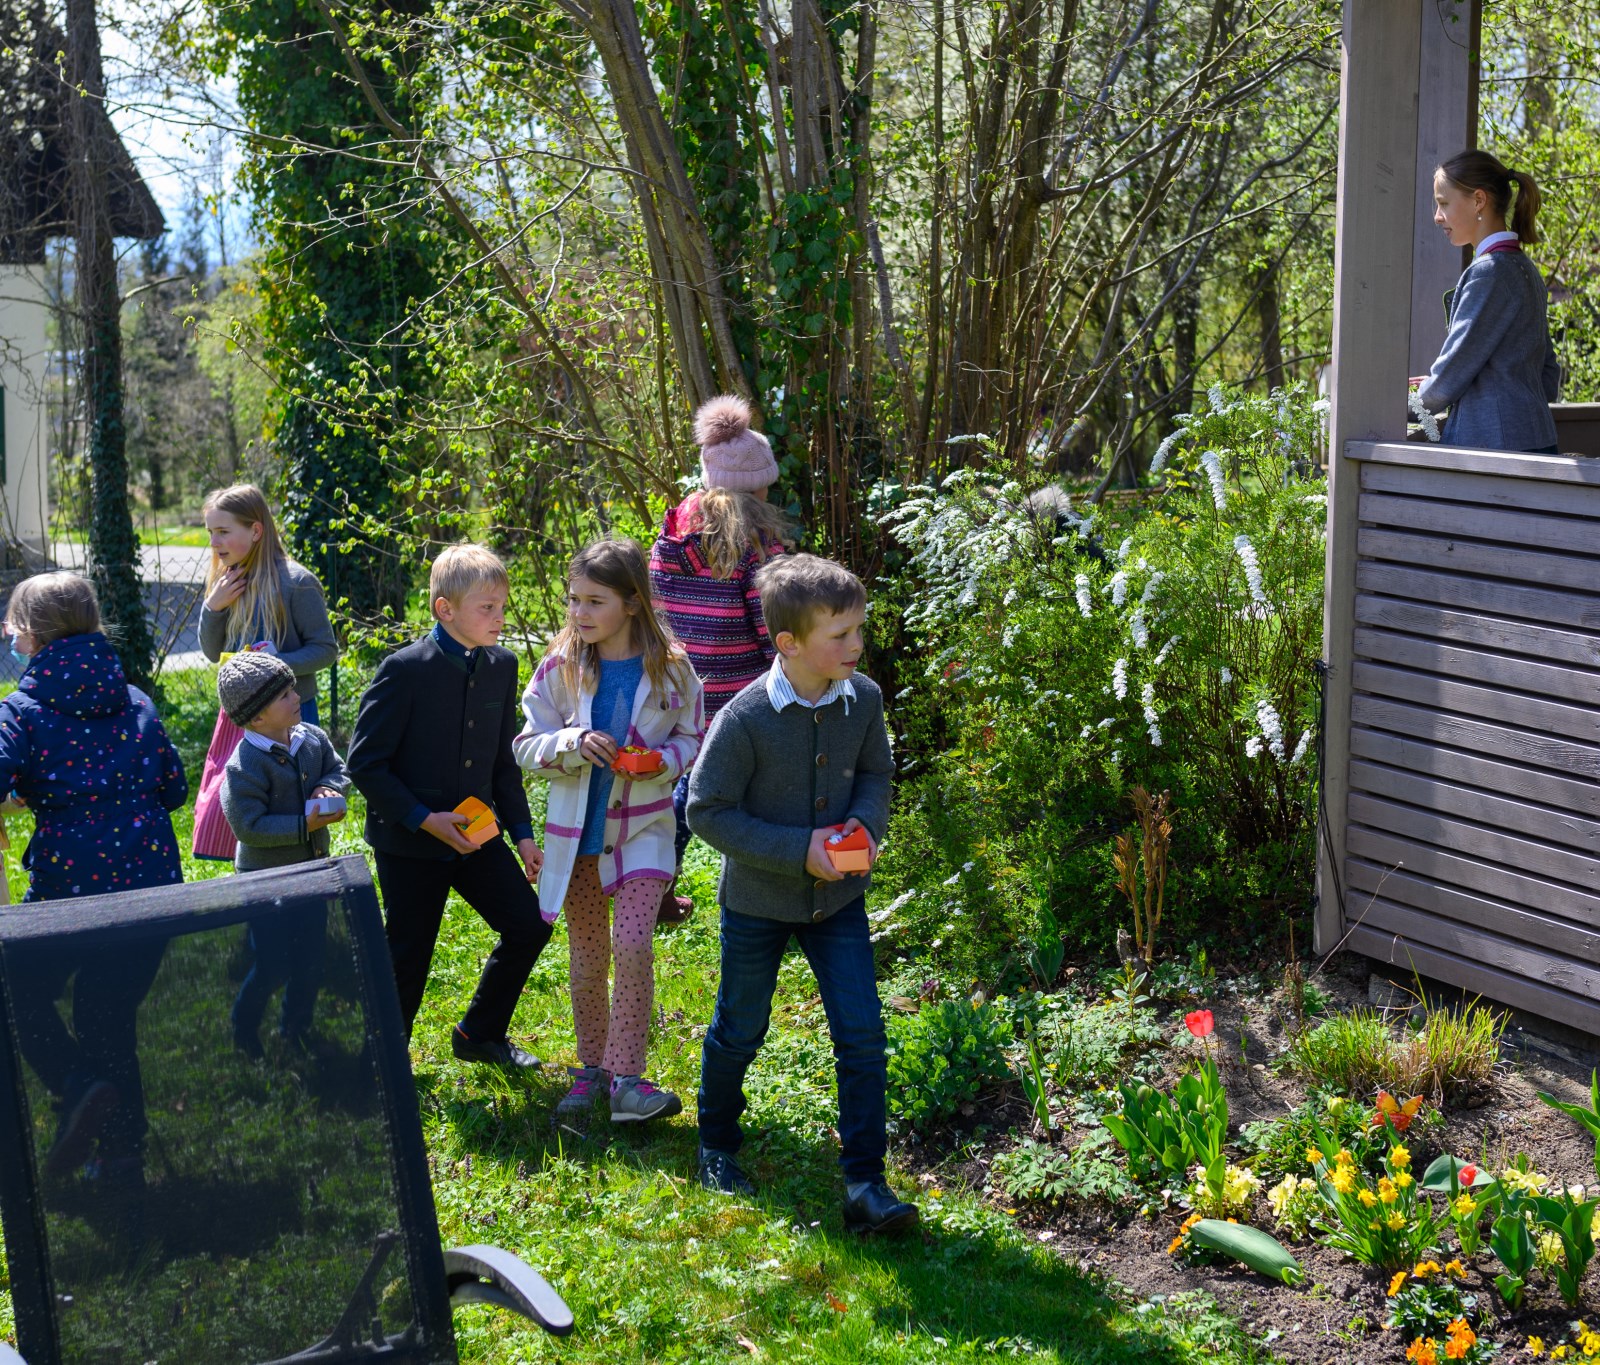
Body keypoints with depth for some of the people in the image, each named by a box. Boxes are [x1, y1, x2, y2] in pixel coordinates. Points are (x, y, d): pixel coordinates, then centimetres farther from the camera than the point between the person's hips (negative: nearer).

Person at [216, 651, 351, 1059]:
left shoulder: (313, 739, -2)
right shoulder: (245, 766, -24)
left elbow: (338, 770, 12)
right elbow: (249, 827, -25)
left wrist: (329, 789, -11)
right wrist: (304, 825, -27)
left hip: (311, 869, 7)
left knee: (311, 960, 15)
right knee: (272, 966, -1)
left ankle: (296, 1031, 33)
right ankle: (243, 1035, 24)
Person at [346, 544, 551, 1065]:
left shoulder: (502, 667, 2)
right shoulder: (405, 670, -17)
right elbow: (364, 763, -15)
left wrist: (522, 833, 5)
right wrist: (424, 820, -20)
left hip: (475, 832, 6)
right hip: (409, 842, -6)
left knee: (529, 926, 3)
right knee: (408, 954, 2)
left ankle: (479, 1034, 23)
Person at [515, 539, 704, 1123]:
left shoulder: (670, 668, -8)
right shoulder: (561, 668, -6)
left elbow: (691, 739, 3)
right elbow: (527, 745, -2)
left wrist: (661, 761, -18)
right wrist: (573, 742, -22)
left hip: (643, 826, -2)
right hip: (576, 825, 2)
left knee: (631, 944, -17)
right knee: (588, 953, 12)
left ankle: (627, 1079, -7)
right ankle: (593, 1067, 29)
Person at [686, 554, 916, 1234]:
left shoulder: (864, 698, -10)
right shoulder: (744, 719, -24)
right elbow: (707, 810, -17)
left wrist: (866, 824, -14)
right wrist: (799, 851, -23)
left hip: (837, 897, 3)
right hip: (759, 900, -3)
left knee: (862, 1035, -3)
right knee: (740, 1031, 16)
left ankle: (864, 1182, 6)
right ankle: (716, 1145, 42)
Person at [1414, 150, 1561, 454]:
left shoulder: (1490, 272, -12)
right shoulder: (1523, 268, 16)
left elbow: (1453, 370, -12)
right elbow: (1548, 379, 20)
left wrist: (1422, 397, 11)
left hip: (1497, 442, -9)